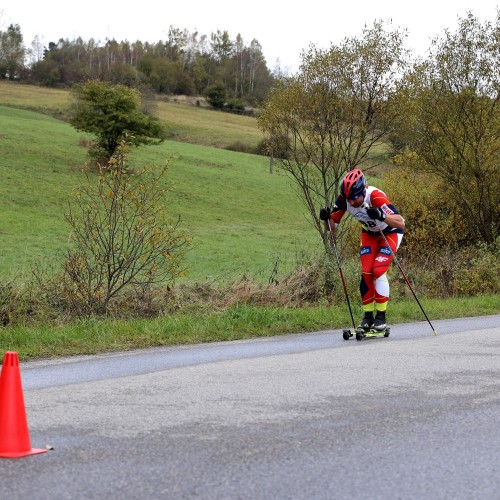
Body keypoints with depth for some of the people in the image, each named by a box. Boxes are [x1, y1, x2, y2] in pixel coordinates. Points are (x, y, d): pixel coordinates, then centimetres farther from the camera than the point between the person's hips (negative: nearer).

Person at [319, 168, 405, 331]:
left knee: (378, 271, -18)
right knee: (366, 273, -8)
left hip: (390, 233, -5)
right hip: (369, 234, 5)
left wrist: (381, 216, -59)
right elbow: (331, 227, -13)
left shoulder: (375, 197, -38)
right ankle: (368, 315, 6)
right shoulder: (344, 199, -23)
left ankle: (381, 316, -7)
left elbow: (400, 223, -43)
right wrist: (326, 219, -34)